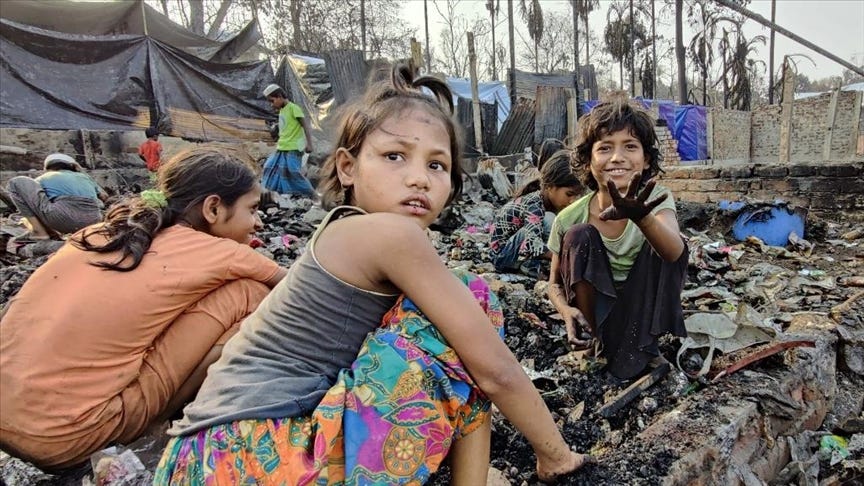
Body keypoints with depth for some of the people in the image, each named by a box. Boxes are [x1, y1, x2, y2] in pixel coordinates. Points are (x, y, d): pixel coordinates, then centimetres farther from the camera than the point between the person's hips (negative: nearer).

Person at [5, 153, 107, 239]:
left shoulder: (43, 178, 27)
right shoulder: (83, 176, 33)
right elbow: (104, 196, 44)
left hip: (64, 217, -5)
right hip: (92, 221, 5)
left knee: (15, 183, 15)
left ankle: (39, 230, 8)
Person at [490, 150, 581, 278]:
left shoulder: (552, 203, -3)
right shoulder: (533, 204, -28)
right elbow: (534, 244, -42)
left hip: (522, 253, 9)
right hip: (501, 255, -9)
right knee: (547, 220, -28)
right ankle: (532, 265, -17)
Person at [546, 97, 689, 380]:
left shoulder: (656, 198, -16)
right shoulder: (570, 219, -14)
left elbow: (674, 252, -39)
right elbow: (555, 284, -2)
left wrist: (642, 217, -62)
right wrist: (567, 311, -27)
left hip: (643, 311, -1)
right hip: (596, 314, 1)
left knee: (661, 246, -26)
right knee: (579, 236, -22)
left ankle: (643, 347, -10)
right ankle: (596, 344, -9)